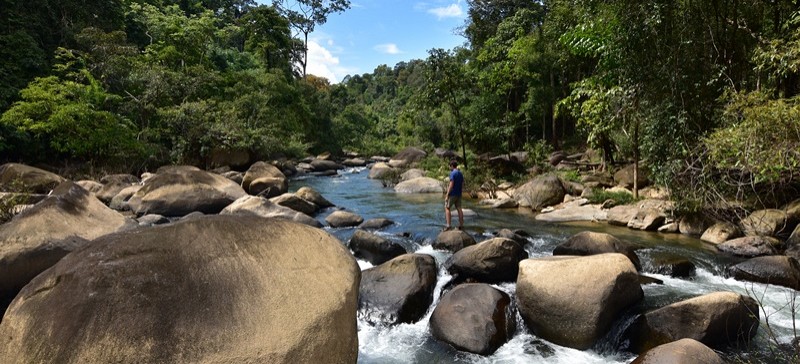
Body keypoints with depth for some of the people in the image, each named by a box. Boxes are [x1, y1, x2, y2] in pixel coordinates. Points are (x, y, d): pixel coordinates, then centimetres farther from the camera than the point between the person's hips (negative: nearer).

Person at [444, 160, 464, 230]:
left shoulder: (452, 173, -14)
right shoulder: (460, 173, 12)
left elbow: (451, 185, -19)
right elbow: (462, 185, 14)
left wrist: (447, 195, -18)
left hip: (452, 194, -8)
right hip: (459, 194, 8)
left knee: (447, 208, -2)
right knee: (459, 208, 10)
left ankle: (448, 225, -10)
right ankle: (461, 225, 12)